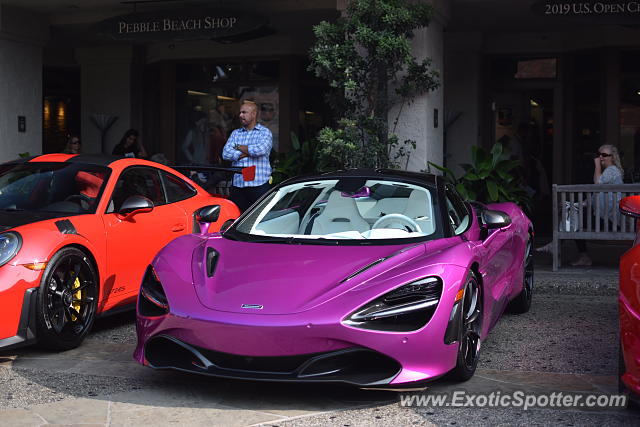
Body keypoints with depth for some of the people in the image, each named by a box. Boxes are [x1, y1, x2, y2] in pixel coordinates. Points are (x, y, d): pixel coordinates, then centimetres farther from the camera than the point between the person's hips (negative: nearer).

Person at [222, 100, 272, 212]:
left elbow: (260, 150, -15)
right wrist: (248, 152, -5)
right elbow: (226, 153, 3)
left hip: (259, 185, -4)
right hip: (237, 185, 4)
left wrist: (239, 147, 0)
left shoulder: (265, 132, 5)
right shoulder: (235, 133, 18)